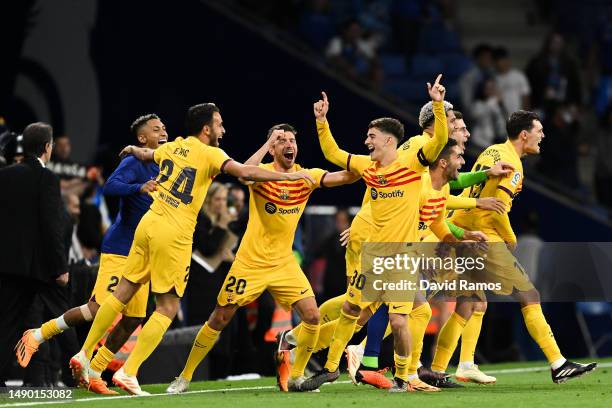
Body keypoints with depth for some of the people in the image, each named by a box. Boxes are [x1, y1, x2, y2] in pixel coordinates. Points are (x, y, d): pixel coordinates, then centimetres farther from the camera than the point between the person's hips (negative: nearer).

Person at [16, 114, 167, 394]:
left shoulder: (160, 168, 14)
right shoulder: (133, 163, -11)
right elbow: (110, 186, -30)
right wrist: (139, 188, -44)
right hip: (119, 250, -8)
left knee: (133, 318, 1)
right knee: (100, 308, -16)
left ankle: (94, 375, 10)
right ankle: (38, 335, 1)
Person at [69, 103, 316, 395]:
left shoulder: (172, 147, 12)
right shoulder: (209, 154, -8)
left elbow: (146, 155, 34)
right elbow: (244, 172, -20)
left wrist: (133, 150, 58)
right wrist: (289, 175, -15)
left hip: (148, 225, 7)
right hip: (174, 236, -7)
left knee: (122, 293, 15)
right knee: (167, 309, 1)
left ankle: (84, 355, 16)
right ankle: (128, 373, -5)